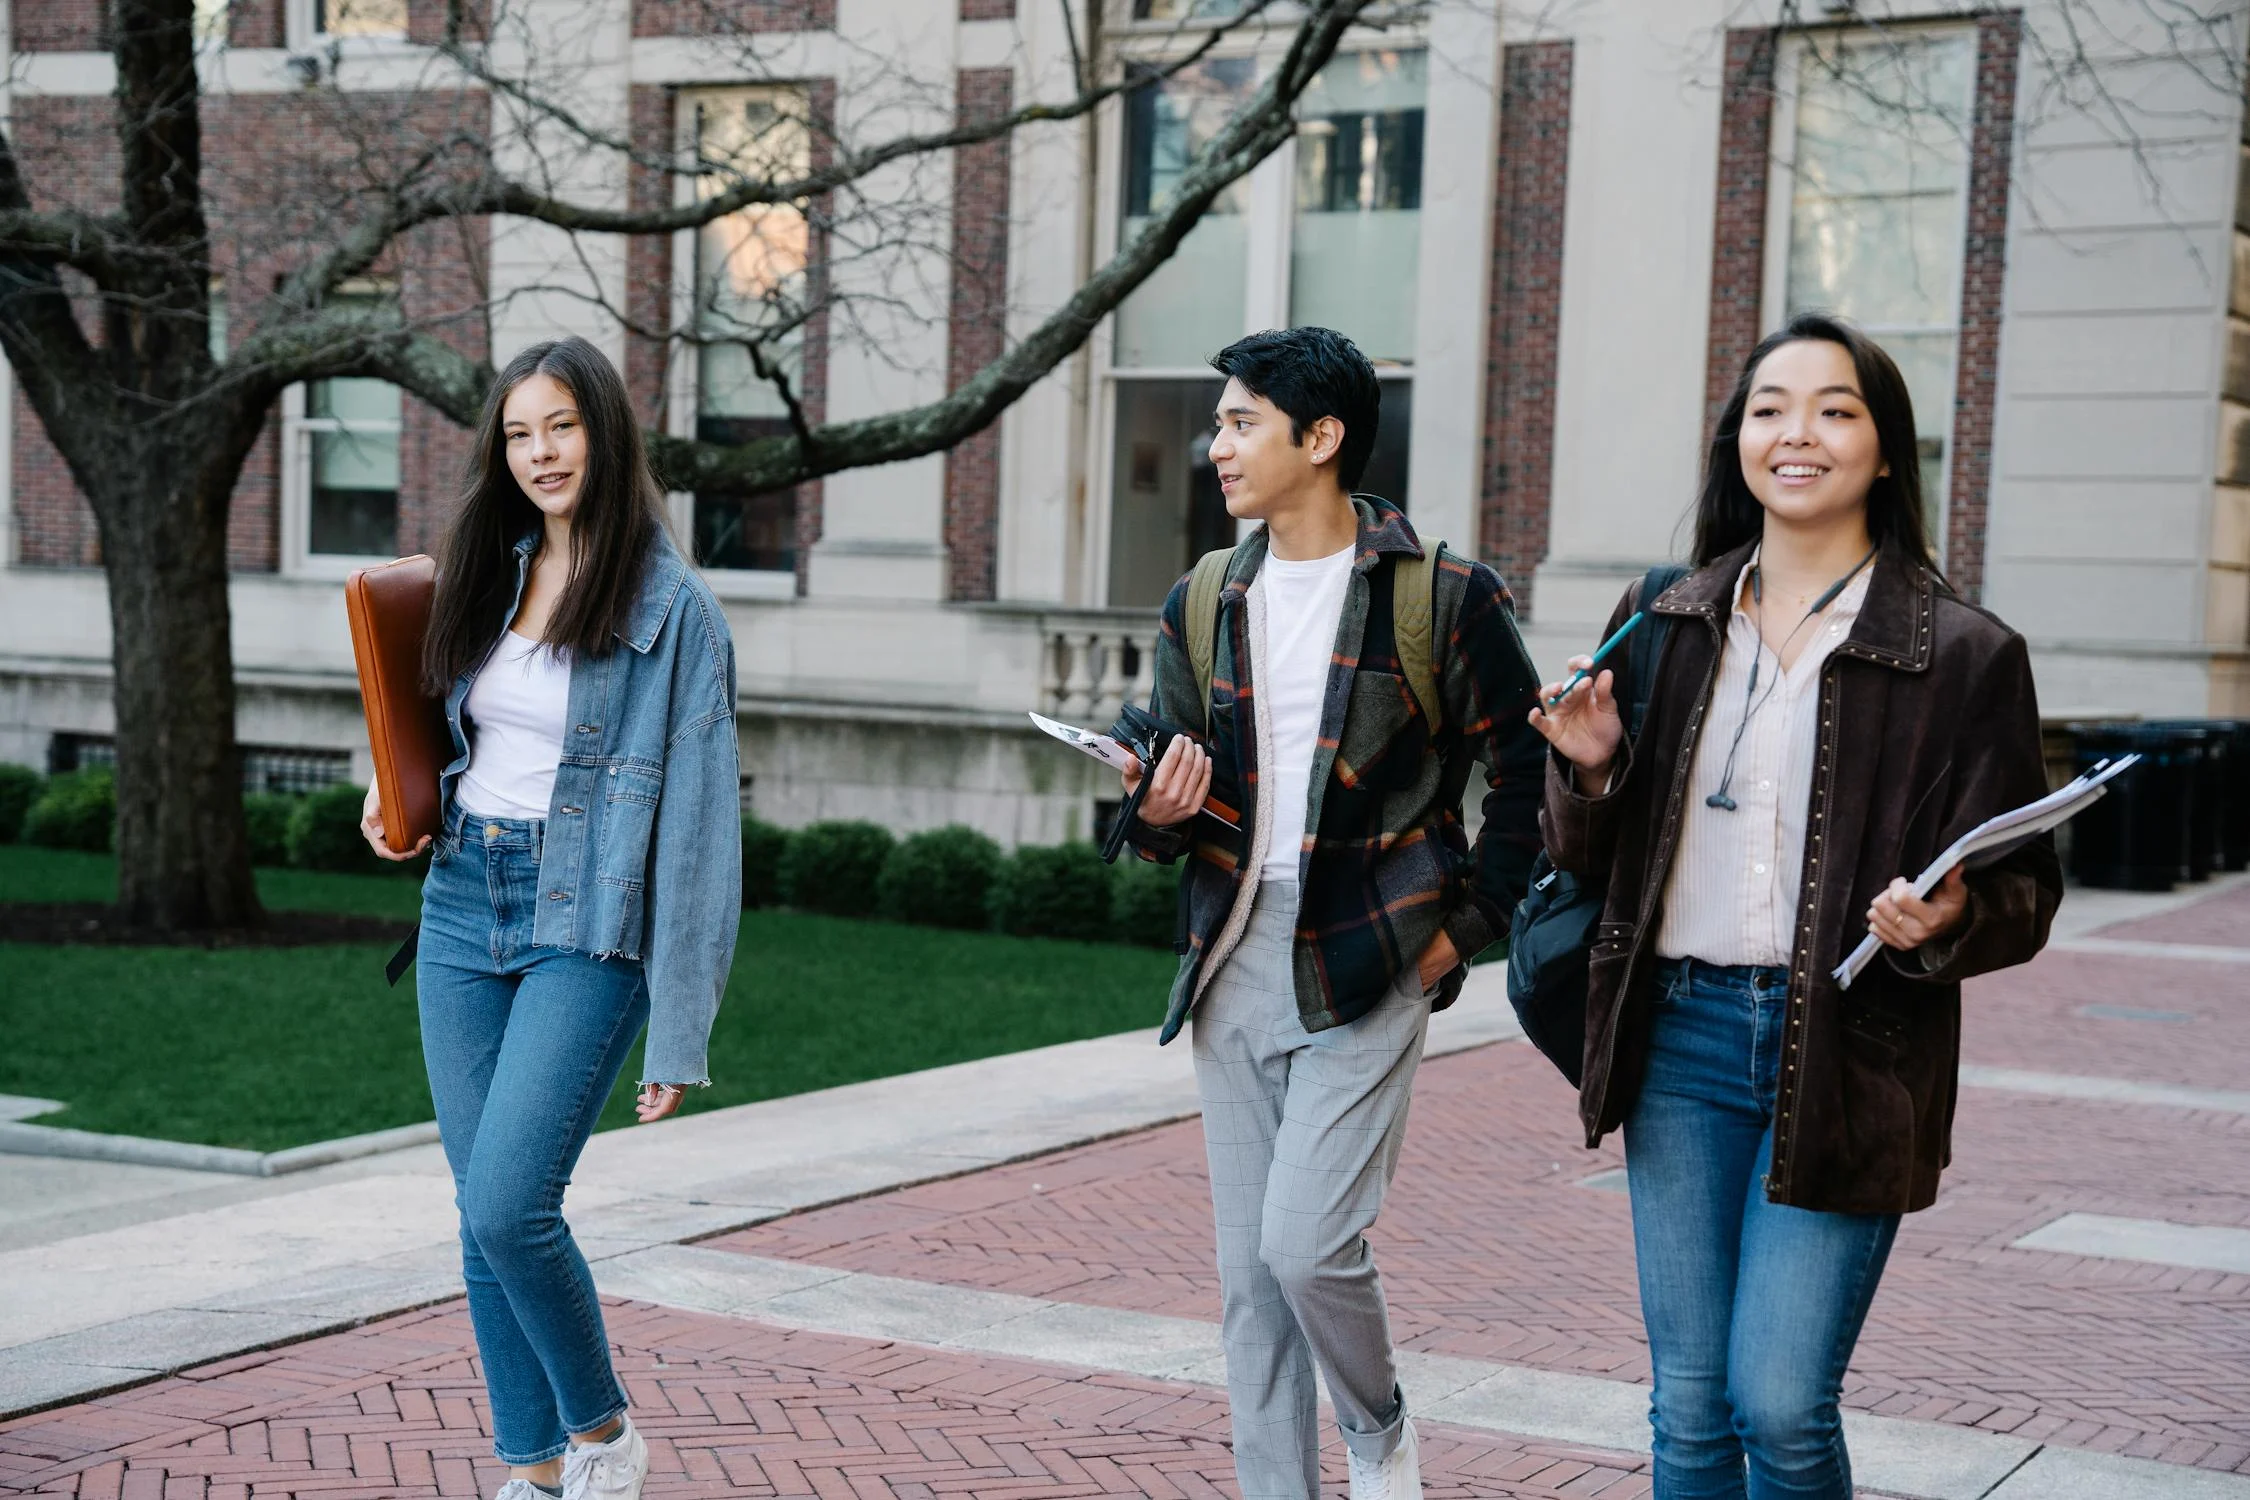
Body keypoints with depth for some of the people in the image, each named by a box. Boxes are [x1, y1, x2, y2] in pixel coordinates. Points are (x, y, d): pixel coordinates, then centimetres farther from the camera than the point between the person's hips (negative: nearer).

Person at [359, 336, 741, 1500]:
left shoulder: (673, 608, -8)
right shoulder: (491, 575, 10)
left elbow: (696, 816, -10)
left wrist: (677, 1036, -14)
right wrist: (400, 799, 4)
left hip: (585, 928, -6)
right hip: (462, 905, 6)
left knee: (508, 1205, -15)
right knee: (483, 1221, 7)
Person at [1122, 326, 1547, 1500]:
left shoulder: (1445, 597, -5)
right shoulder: (1202, 605, 10)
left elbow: (1528, 778, -1)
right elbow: (1169, 803, 13)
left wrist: (1466, 927, -5)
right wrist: (1158, 814, -9)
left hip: (1364, 967, -5)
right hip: (1234, 962, 5)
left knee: (1306, 1243, -14)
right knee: (1248, 1272, 7)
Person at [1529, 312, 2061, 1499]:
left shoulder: (1965, 654, -3)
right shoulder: (1665, 626, 8)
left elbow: (2021, 892, 0)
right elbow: (1589, 857, 14)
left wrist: (1944, 923, -22)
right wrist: (1590, 770, -7)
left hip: (1848, 1056, -3)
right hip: (1680, 1034, 4)